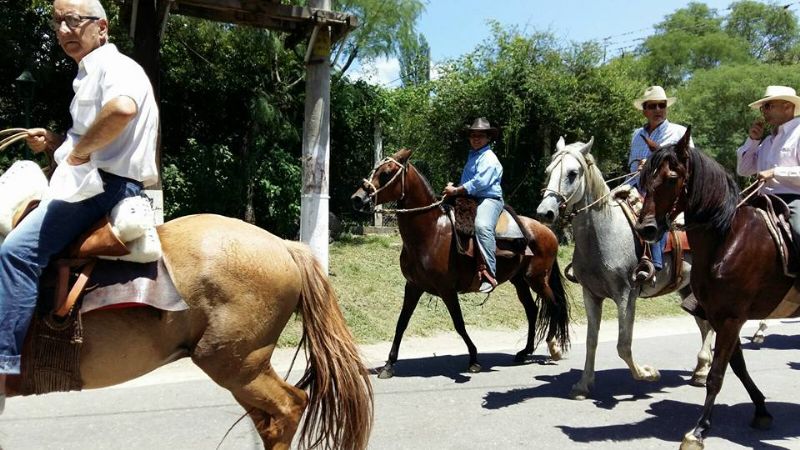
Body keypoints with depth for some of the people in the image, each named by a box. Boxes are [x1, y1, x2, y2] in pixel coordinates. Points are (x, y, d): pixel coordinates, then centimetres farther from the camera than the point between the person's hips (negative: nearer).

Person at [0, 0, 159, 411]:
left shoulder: (115, 66, -7)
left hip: (108, 186, -11)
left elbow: (123, 108, -33)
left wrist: (79, 150, -21)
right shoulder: (89, 76, 24)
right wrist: (55, 142, 16)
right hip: (91, 182, 11)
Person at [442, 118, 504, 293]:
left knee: (482, 225, -37)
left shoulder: (489, 158, -7)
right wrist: (454, 188, 13)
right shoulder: (472, 156, 22)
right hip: (470, 199, 10)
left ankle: (489, 274, -41)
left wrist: (457, 190, -18)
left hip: (488, 199, -10)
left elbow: (480, 182, -21)